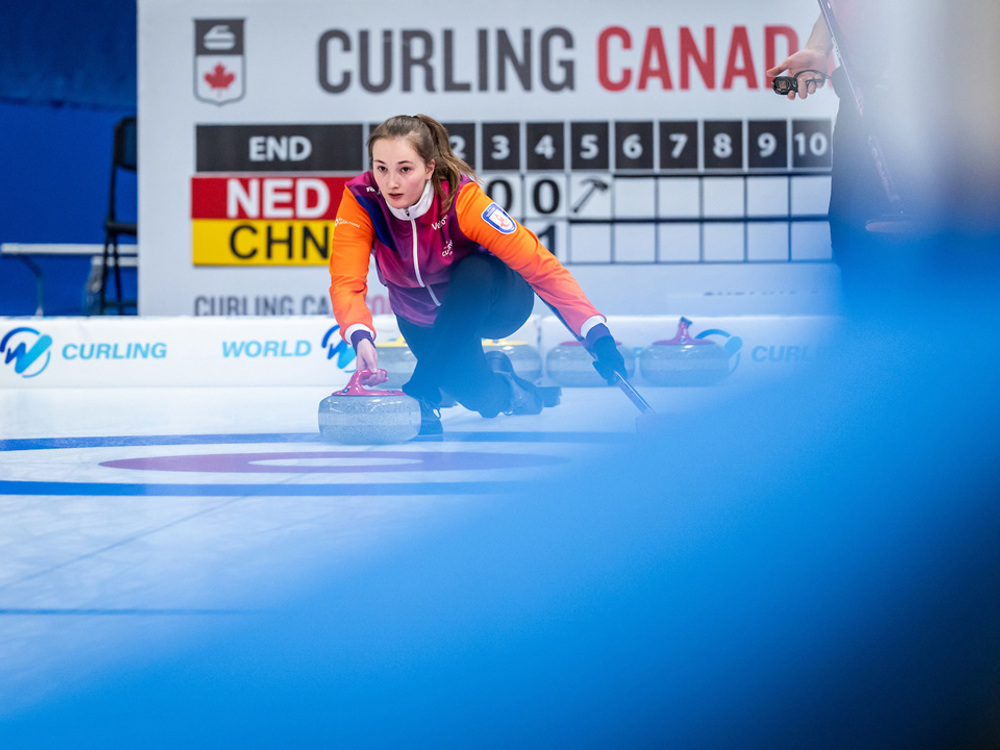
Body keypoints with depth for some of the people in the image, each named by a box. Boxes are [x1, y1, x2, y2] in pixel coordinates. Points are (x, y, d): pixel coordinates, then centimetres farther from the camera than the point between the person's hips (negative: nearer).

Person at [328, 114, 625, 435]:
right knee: (481, 397, -10)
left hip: (487, 299, -3)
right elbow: (346, 284, -34)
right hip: (422, 319, 3)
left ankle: (422, 391, -27)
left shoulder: (462, 198, -33)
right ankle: (504, 383, 27)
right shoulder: (360, 200, -26)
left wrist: (596, 333, -43)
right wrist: (361, 338, -56)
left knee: (473, 271, -35)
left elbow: (539, 265, -34)